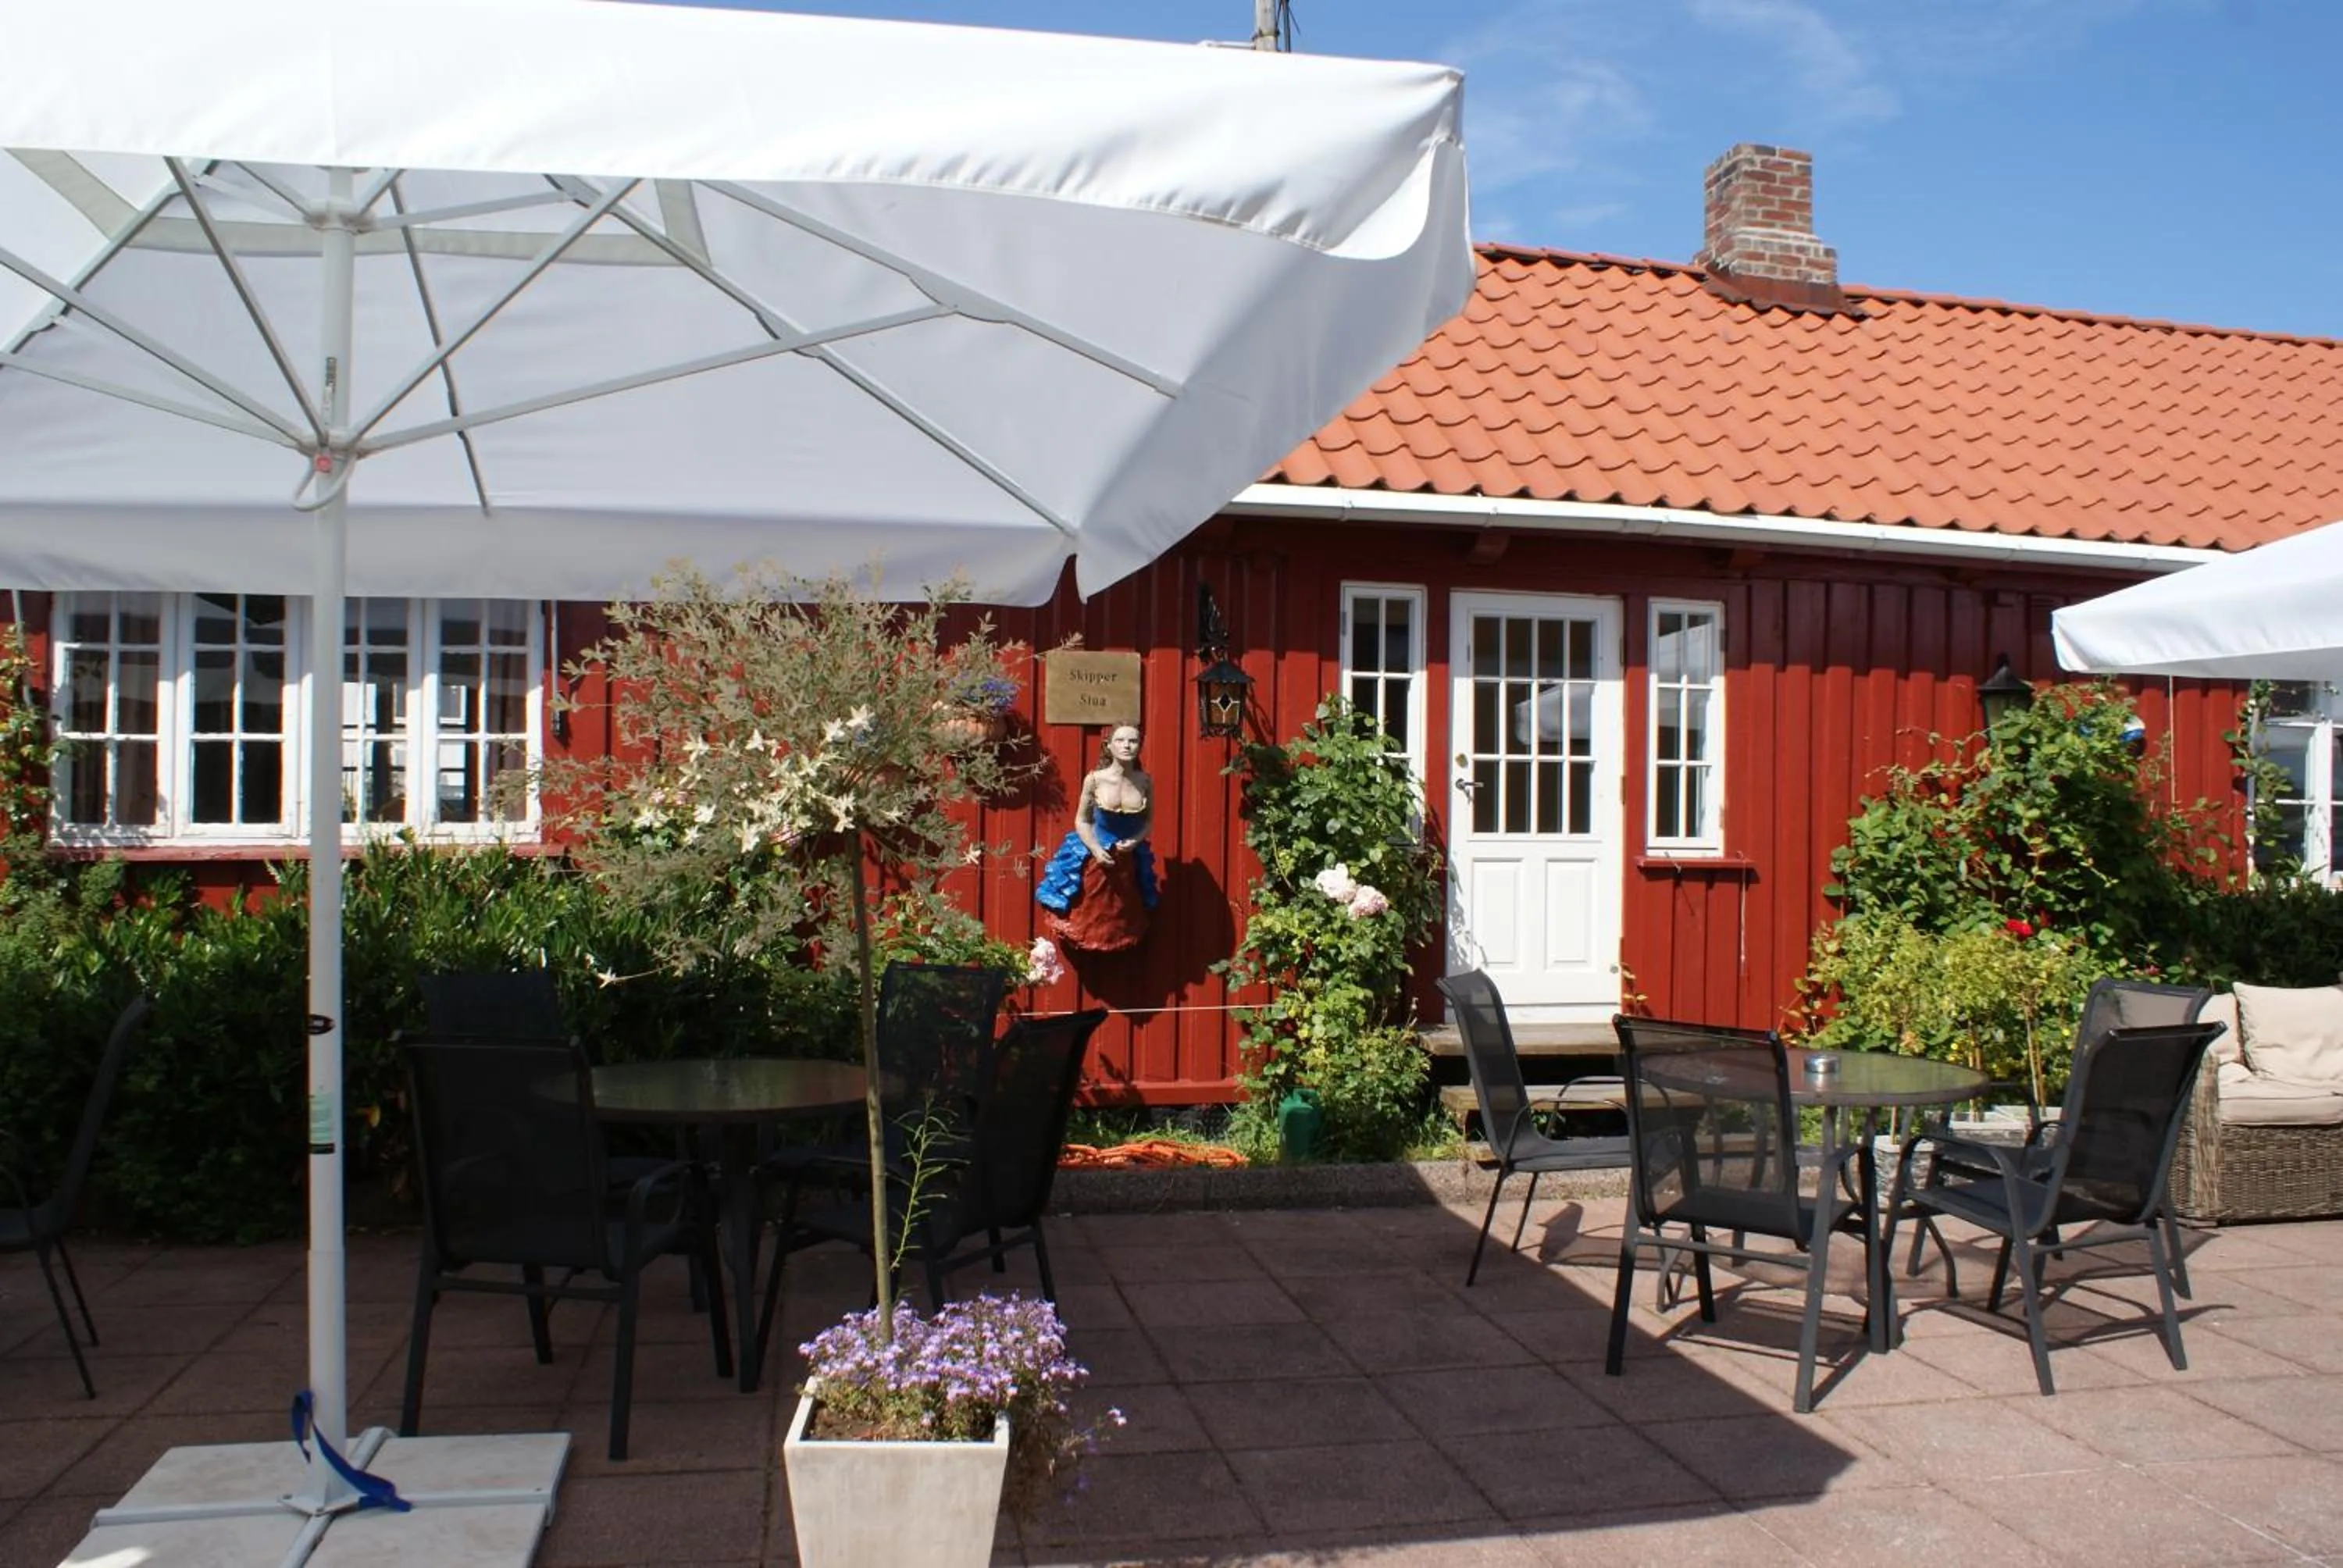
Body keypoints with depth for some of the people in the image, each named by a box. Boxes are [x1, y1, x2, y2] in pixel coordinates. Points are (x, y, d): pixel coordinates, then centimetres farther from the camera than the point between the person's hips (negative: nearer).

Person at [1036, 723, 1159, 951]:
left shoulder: (1145, 781, -10)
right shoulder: (1094, 779, -15)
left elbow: (1149, 821, 4)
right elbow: (1081, 821, -6)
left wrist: (1135, 841, -15)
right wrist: (1096, 850, -18)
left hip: (1128, 862, 2)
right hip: (1095, 859, -2)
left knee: (1123, 928, 17)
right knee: (1088, 922, 9)